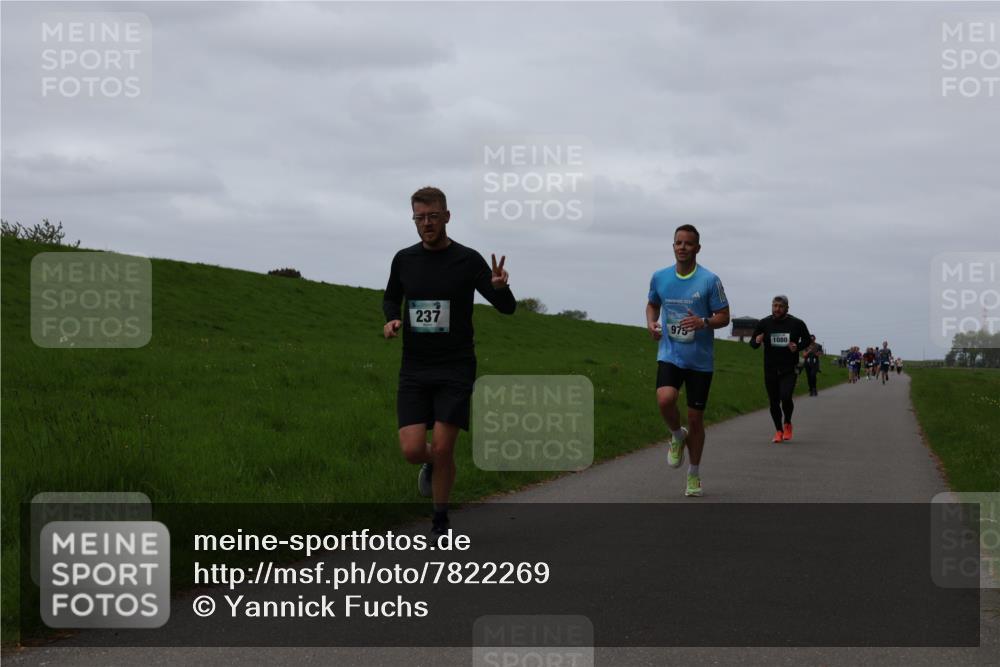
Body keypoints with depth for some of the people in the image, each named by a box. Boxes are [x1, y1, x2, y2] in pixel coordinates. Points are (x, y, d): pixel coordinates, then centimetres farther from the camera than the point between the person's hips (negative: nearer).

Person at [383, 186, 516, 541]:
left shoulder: (468, 260, -5)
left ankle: (441, 519, 13)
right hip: (414, 369, 3)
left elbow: (507, 307, -5)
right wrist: (391, 319, -1)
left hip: (455, 369, -2)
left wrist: (499, 287, -28)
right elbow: (391, 297, 22)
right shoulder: (404, 259, 5)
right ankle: (431, 465, 28)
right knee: (412, 450, -9)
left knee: (443, 449, -8)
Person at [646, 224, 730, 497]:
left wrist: (703, 322, -23)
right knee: (665, 400, -26)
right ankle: (678, 436, 7)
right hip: (669, 354, 1)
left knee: (695, 417, 4)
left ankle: (694, 475, 22)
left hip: (700, 359, -1)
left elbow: (724, 317, -3)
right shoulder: (659, 277, 2)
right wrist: (651, 323, -1)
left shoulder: (710, 280, -7)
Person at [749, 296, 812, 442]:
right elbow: (752, 342, 10)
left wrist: (797, 347, -8)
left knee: (786, 397, -19)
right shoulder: (764, 323, 3)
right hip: (770, 370, 2)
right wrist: (757, 341, -15)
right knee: (774, 402, 6)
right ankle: (778, 431, 23)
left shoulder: (797, 324, 0)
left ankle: (787, 424, 9)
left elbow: (807, 340, 13)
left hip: (789, 370, -2)